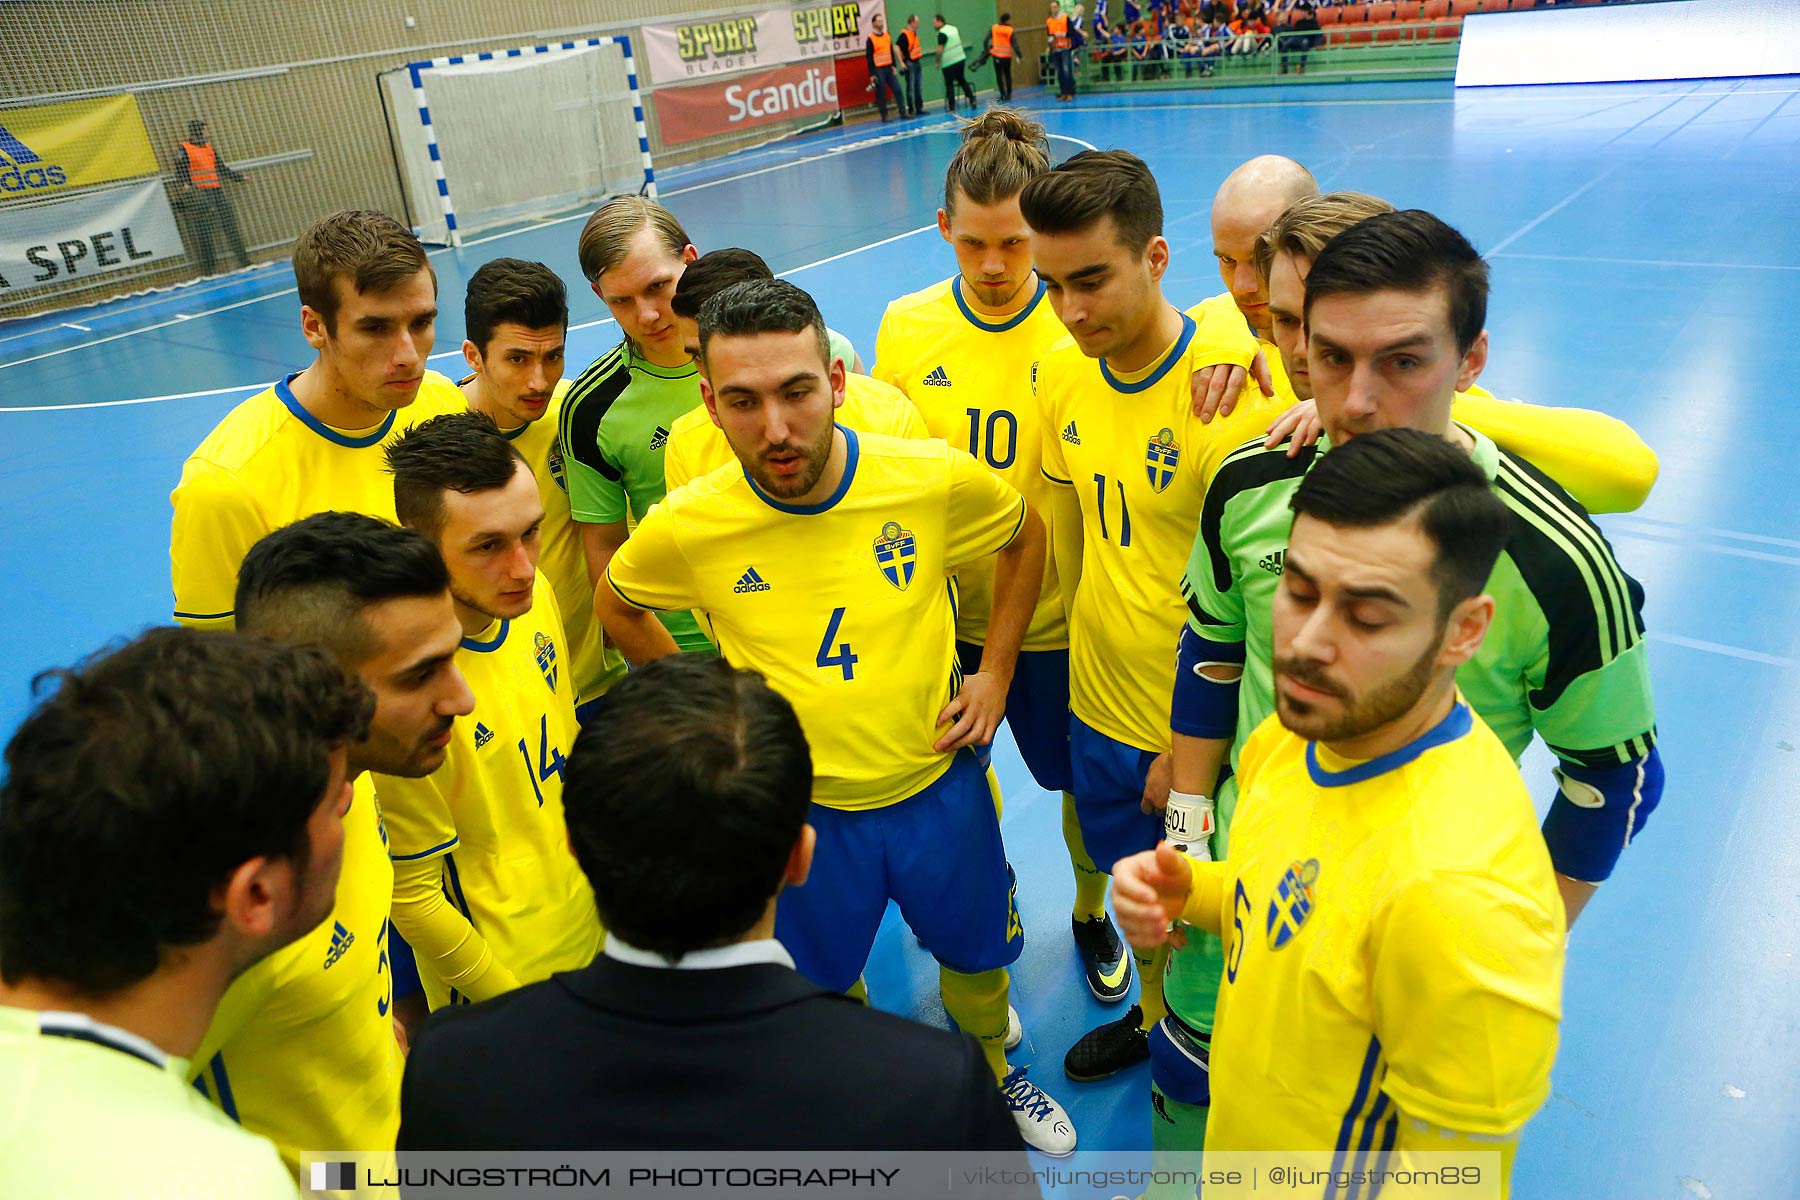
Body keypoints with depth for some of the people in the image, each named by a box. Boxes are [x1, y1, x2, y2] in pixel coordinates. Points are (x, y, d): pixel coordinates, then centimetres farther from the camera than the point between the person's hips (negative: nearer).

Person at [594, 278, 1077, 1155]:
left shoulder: (937, 479, -21)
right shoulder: (685, 529, -22)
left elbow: (1025, 535, 2)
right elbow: (615, 604, 2)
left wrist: (996, 671, -1)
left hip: (937, 781, 1)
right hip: (800, 805, 0)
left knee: (976, 954, 24)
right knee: (822, 986, 22)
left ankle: (995, 1073, 58)